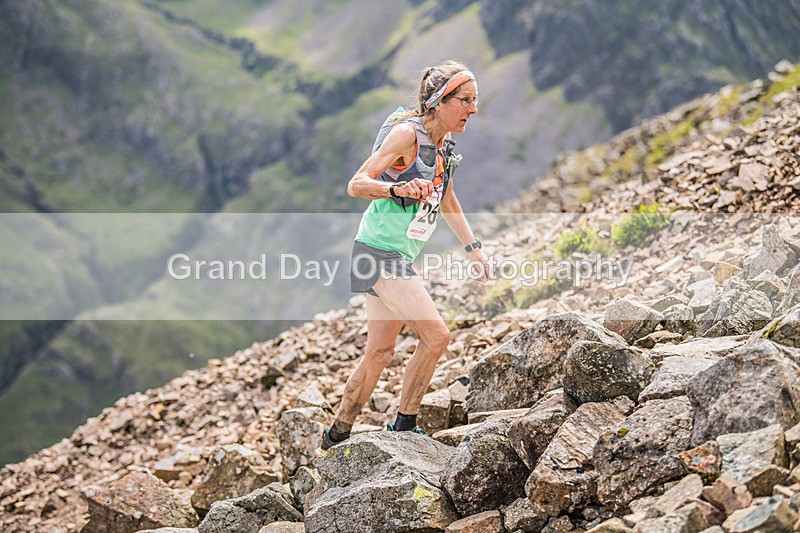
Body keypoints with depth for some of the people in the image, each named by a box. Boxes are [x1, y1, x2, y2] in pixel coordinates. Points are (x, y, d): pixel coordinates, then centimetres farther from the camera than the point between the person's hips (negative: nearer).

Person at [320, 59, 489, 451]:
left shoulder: (445, 146, 10)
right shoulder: (406, 133, -15)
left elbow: (448, 203, 26)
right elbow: (356, 185, -21)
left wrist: (474, 249, 25)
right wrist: (397, 189, -39)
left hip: (399, 257, 9)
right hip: (379, 252, -9)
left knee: (380, 353, 13)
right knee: (436, 335, -15)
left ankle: (337, 436, 24)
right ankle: (404, 426, -1)